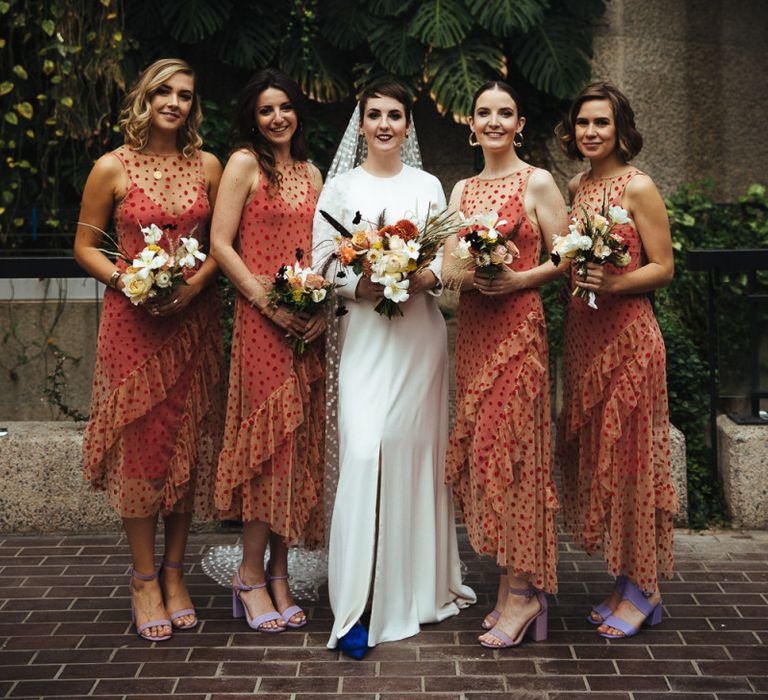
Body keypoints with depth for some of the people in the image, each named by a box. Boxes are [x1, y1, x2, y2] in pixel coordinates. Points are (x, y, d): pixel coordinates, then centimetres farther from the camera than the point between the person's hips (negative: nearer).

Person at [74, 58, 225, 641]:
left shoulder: (207, 166, 6)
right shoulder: (113, 168, -1)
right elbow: (85, 246, 4)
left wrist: (199, 280, -9)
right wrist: (126, 281, -13)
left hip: (195, 317, 3)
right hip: (133, 318, -2)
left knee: (190, 441, 5)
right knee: (140, 441, -1)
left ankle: (174, 572, 19)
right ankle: (144, 579, 12)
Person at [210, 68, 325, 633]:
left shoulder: (311, 172, 18)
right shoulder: (244, 164, 0)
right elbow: (220, 243, -6)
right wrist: (266, 299, -15)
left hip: (308, 325, 6)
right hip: (261, 319, -6)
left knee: (299, 441, 5)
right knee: (270, 437, -6)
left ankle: (279, 573, 14)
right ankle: (252, 575, 5)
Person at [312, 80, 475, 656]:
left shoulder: (428, 186, 11)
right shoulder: (340, 188, 6)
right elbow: (321, 262, 2)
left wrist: (429, 277, -11)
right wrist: (359, 286, -14)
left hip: (420, 327, 2)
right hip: (365, 331, -2)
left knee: (417, 447, 5)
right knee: (364, 449, -13)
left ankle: (420, 582, 22)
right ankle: (358, 603, -9)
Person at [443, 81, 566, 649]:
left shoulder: (537, 182, 0)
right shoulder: (463, 189, 17)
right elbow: (448, 265, 13)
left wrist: (517, 279, -17)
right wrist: (467, 274, -9)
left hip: (518, 324, -6)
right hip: (472, 326, 6)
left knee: (508, 445, -9)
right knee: (478, 446, 4)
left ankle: (523, 591, 0)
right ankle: (510, 586, 13)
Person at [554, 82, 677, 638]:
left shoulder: (638, 187, -6)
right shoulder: (576, 187, 14)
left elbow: (664, 268, -9)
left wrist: (613, 284, -23)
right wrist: (573, 276, 1)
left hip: (626, 332, -7)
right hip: (581, 335, 7)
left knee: (629, 452, -2)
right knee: (590, 452, 8)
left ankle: (643, 589, 11)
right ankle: (624, 581, 21)